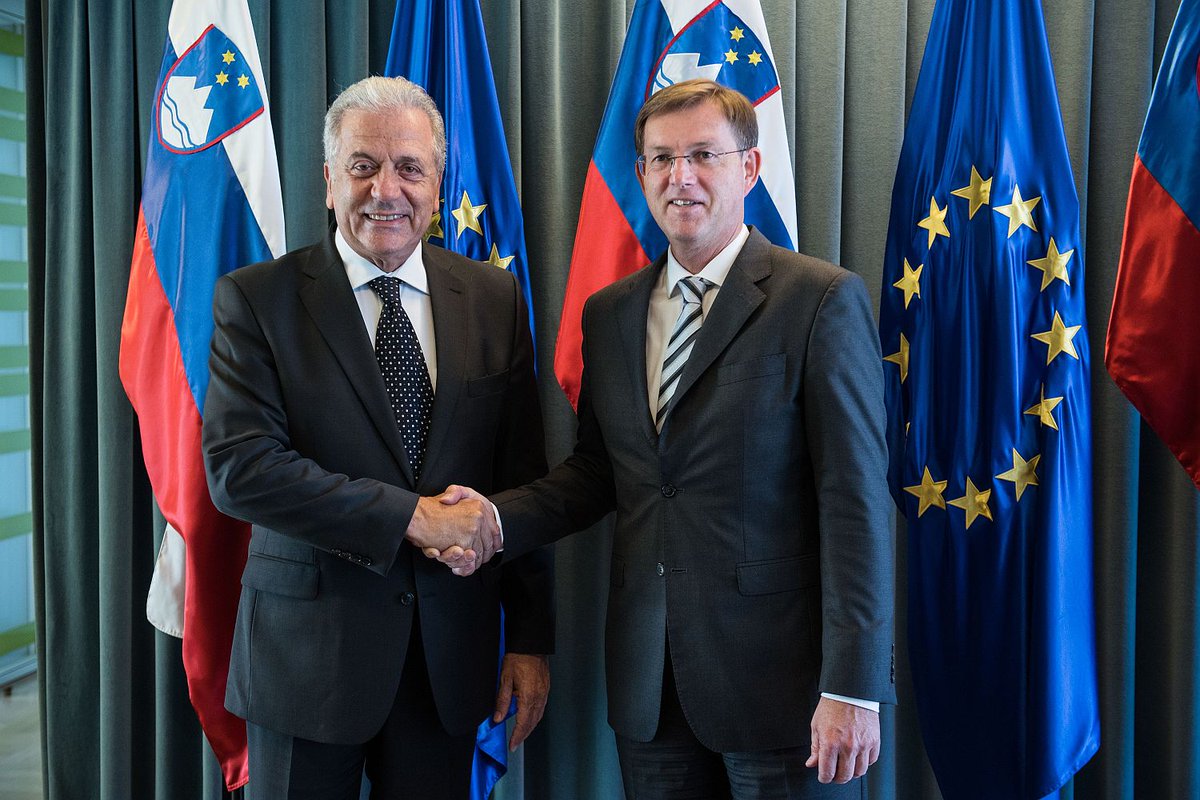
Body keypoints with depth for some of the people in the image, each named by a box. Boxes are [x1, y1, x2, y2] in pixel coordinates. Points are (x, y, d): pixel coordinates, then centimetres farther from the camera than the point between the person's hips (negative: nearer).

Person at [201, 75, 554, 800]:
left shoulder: (493, 299, 4)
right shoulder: (256, 299, -5)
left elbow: (523, 482, 4)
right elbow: (238, 468, -15)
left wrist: (531, 639, 2)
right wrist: (410, 515, -19)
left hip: (451, 652, 3)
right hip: (306, 651, -2)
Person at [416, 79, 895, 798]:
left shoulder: (823, 300, -8)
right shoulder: (609, 313, 10)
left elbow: (856, 498, -12)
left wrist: (853, 688, -15)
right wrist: (496, 518, -4)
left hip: (778, 680, -4)